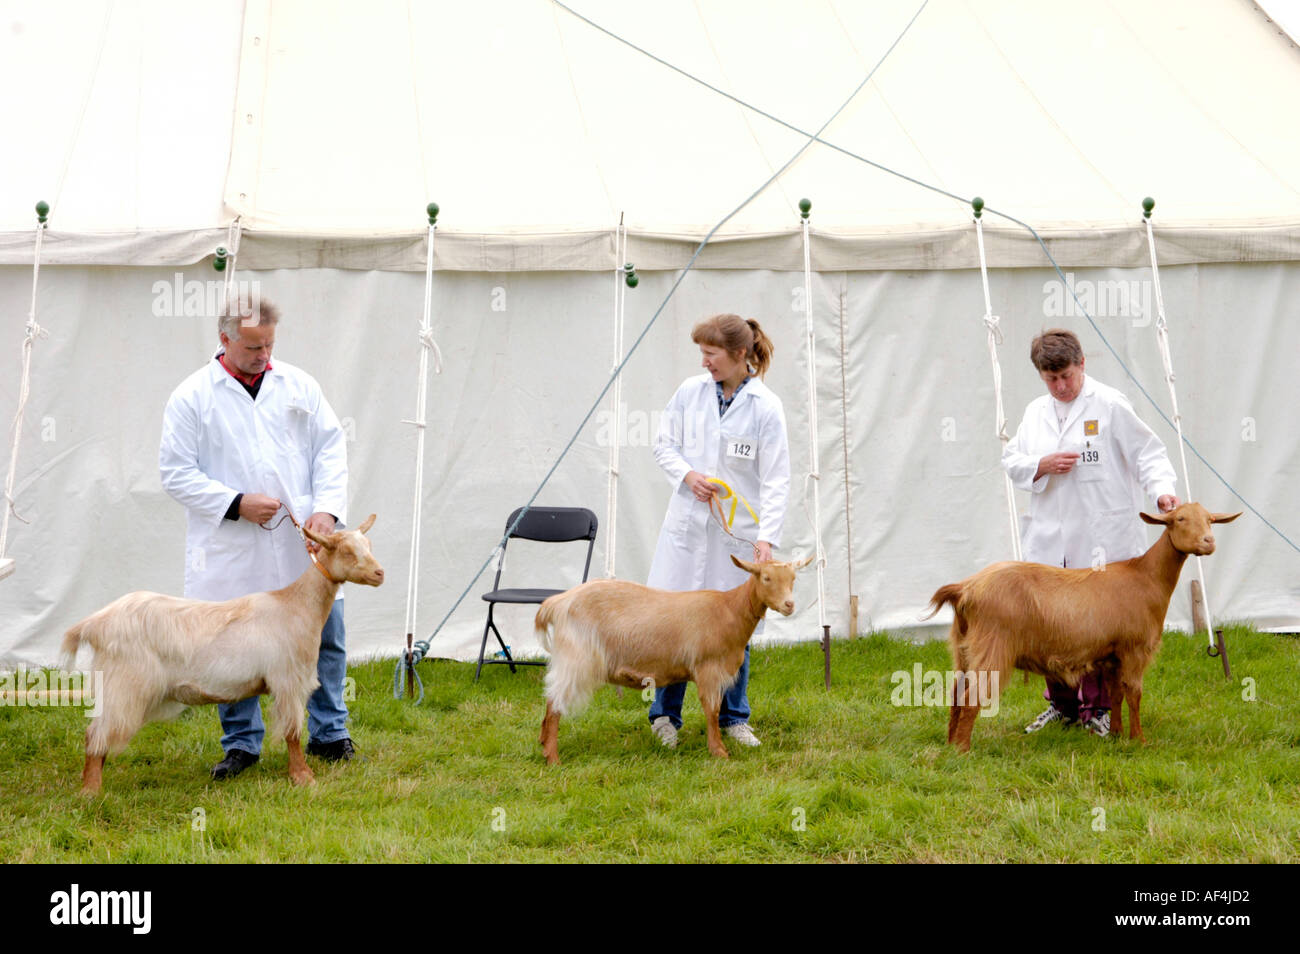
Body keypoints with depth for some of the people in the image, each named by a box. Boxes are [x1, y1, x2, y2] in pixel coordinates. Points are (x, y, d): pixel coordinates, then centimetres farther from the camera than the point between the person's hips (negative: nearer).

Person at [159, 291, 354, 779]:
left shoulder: (298, 385, 8)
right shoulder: (191, 397, 0)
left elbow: (331, 447, 8)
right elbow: (177, 473, -2)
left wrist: (327, 507, -7)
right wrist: (236, 503, -13)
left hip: (303, 542, 2)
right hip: (231, 551, -2)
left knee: (325, 636, 6)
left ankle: (329, 733, 21)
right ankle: (241, 742, 19)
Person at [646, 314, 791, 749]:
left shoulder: (766, 407, -8)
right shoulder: (690, 391, 1)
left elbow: (776, 480, -9)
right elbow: (664, 444, 11)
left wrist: (767, 536, -19)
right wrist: (687, 474, -9)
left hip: (737, 530, -2)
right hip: (687, 523, 2)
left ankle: (733, 717, 23)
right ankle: (665, 714, 18)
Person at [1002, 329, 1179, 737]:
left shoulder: (1110, 406, -2)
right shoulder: (1035, 412, 15)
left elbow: (1146, 452, -4)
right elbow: (1011, 460, 15)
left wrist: (1161, 488, -20)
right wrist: (1043, 465, -5)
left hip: (1102, 539, -5)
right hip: (1050, 539, 5)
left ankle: (1098, 707, 11)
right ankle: (1062, 704, 19)